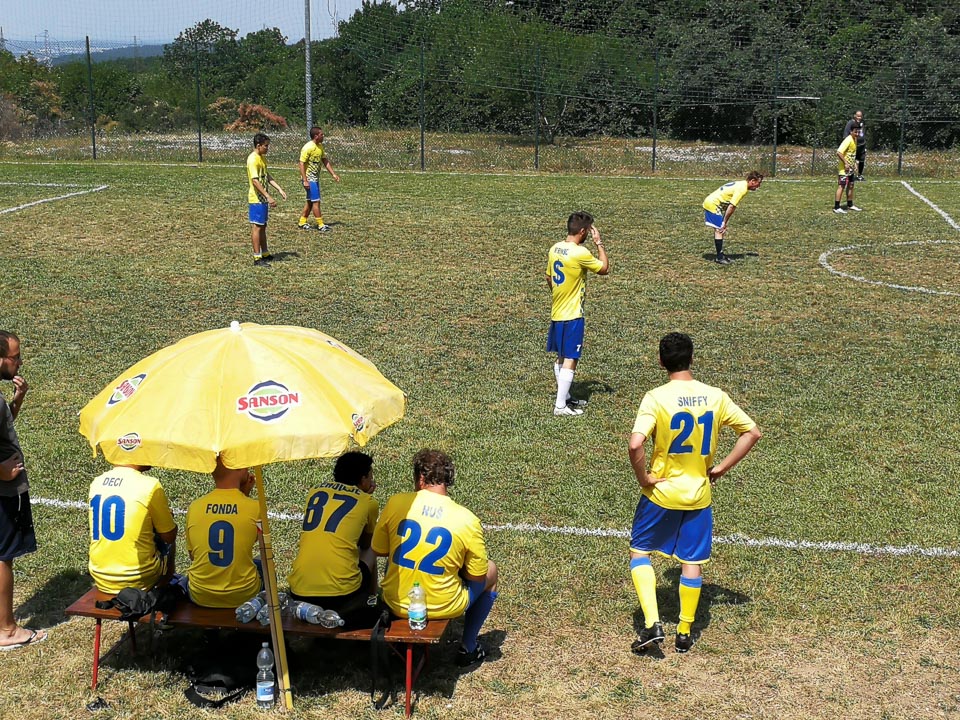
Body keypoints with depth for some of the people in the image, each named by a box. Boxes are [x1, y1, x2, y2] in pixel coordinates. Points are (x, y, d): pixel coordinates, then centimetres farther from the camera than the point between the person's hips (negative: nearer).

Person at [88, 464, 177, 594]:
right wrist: (168, 517, 15)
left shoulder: (96, 482, -1)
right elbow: (170, 537, -8)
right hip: (138, 582, -5)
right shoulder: (150, 486, -17)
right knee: (168, 543, 26)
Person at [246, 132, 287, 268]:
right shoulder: (253, 159, -18)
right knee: (257, 227, -5)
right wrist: (268, 197, -27)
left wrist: (279, 189, 10)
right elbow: (255, 181, -24)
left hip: (263, 199, 10)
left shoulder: (262, 158, 12)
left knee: (262, 226, 16)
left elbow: (267, 176, 18)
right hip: (257, 199, -10)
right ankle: (257, 258, -2)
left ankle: (265, 254, 24)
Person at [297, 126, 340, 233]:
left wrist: (333, 174, 10)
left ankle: (302, 222, 22)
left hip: (315, 178, 9)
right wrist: (305, 181, -24)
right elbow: (301, 164, -20)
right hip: (309, 179, -9)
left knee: (310, 201, 14)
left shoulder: (320, 147, 8)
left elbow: (325, 161, 16)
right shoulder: (307, 148, -19)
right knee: (316, 201, -7)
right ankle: (320, 225, -2)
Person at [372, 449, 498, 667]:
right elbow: (477, 577, -5)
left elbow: (379, 550, 2)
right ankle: (468, 647, 31)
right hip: (443, 608, -3)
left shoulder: (396, 503, -12)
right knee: (491, 570, 25)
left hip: (397, 605, 3)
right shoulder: (467, 520, -16)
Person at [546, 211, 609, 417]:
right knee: (570, 360, -3)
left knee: (561, 357, 17)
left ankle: (565, 397, 29)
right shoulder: (580, 253, -21)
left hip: (557, 313, 8)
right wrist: (599, 243, -1)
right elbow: (605, 269, -8)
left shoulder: (554, 249, 4)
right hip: (572, 315, -8)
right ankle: (561, 406, -2)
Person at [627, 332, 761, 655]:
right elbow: (752, 432, 1)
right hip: (699, 495, 3)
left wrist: (644, 478, -13)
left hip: (661, 493, -3)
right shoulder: (715, 397, -5)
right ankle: (684, 633, 24)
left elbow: (635, 444, -29)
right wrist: (722, 468, 4)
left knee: (639, 551, 15)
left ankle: (652, 624, 3)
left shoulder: (656, 398, -18)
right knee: (692, 562, 14)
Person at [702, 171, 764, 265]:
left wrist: (725, 222, 11)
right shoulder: (742, 189, -19)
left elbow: (730, 206, 14)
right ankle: (720, 258, -5)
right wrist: (725, 223, -17)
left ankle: (720, 254, 23)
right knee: (719, 230, -8)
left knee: (719, 230, 15)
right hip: (713, 205, -10)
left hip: (710, 202, 10)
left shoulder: (741, 184, 12)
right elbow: (731, 207, -23)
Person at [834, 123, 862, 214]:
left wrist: (854, 165, 18)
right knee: (841, 186, -11)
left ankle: (850, 205, 27)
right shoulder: (848, 140, -19)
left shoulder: (855, 139, 9)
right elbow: (839, 152, -28)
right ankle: (836, 208, -10)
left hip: (850, 168, 10)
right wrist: (845, 163, -26)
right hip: (844, 168, -10)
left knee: (851, 185, 16)